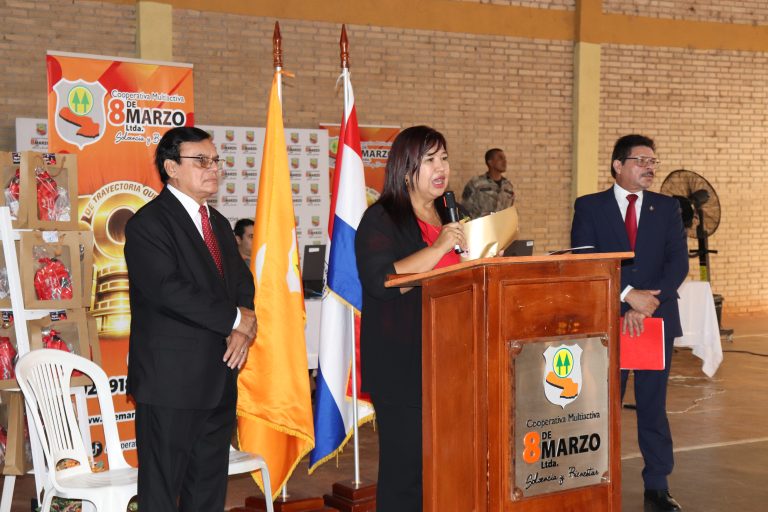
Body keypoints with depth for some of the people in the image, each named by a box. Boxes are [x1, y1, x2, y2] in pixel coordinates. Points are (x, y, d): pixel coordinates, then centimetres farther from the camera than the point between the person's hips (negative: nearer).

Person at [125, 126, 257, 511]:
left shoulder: (218, 223, 18)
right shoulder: (149, 223, -10)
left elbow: (242, 282, 14)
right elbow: (169, 289, -22)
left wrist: (244, 329, -8)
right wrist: (236, 319, -16)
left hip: (219, 378, 8)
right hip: (172, 381, -8)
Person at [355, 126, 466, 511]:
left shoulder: (449, 217, 17)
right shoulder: (381, 219, -5)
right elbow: (379, 281, -20)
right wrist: (438, 248, -20)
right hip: (401, 363, -7)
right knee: (405, 464, -5)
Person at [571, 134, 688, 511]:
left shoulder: (667, 207, 9)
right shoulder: (589, 207, 2)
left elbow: (678, 262, 0)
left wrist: (647, 305, -13)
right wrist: (628, 296, -17)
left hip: (657, 318, 2)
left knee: (653, 406, 6)